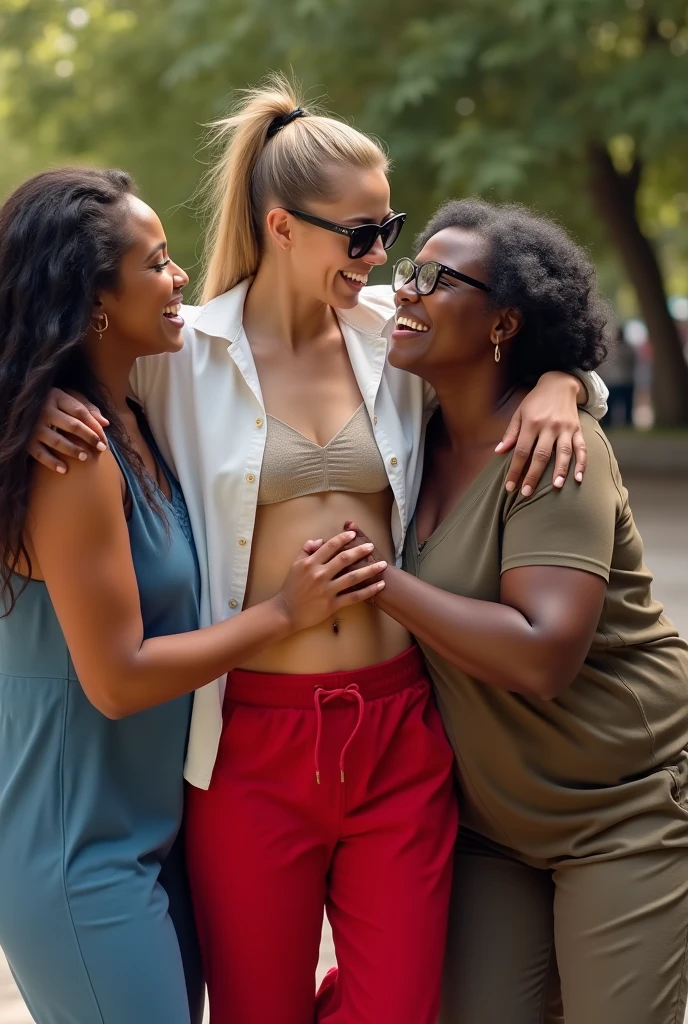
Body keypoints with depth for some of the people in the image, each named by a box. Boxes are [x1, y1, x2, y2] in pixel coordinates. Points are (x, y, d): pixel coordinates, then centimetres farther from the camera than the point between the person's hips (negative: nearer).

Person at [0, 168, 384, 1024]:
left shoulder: (134, 423, 5)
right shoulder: (72, 456, -21)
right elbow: (116, 678, -21)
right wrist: (284, 613, -11)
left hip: (154, 831, 9)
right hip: (83, 858, -9)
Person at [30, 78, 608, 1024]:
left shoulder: (395, 333, 6)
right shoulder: (182, 354, -2)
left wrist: (559, 381, -2)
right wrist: (39, 403, -13)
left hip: (399, 732, 3)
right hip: (253, 742, -2)